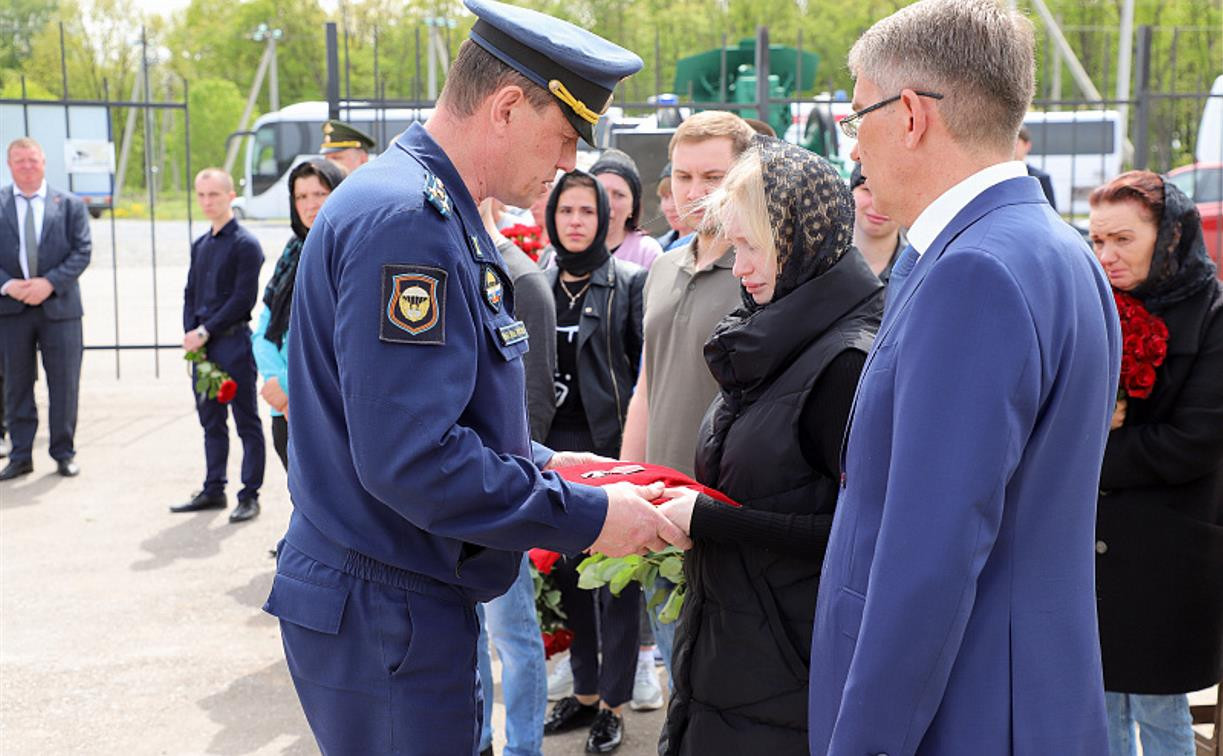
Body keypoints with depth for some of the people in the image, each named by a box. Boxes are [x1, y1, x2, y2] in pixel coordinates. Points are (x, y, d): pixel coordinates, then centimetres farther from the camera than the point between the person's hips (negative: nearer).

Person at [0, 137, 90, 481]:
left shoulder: (70, 204, 4)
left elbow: (82, 251, -2)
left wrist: (50, 283, -13)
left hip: (59, 305, -1)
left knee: (64, 383, 3)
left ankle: (64, 452, 15)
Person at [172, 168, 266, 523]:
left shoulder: (245, 244, -8)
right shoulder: (200, 245, 15)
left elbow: (244, 298, -14)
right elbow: (190, 293, 18)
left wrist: (206, 331, -14)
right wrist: (190, 333, 2)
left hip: (234, 342, -7)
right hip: (201, 344, 7)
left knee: (246, 422, 0)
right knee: (211, 422, 14)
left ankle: (249, 495, 6)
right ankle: (213, 490, 23)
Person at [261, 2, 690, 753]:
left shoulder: (436, 211, 11)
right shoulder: (407, 219, -22)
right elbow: (410, 459, -28)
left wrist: (540, 463, 10)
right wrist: (586, 515, -20)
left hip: (415, 601, 10)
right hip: (383, 615, -10)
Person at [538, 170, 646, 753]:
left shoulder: (629, 282, -3)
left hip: (611, 444, -4)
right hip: (553, 446, 4)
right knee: (566, 570, 12)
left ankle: (613, 702, 16)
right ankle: (585, 689, 28)